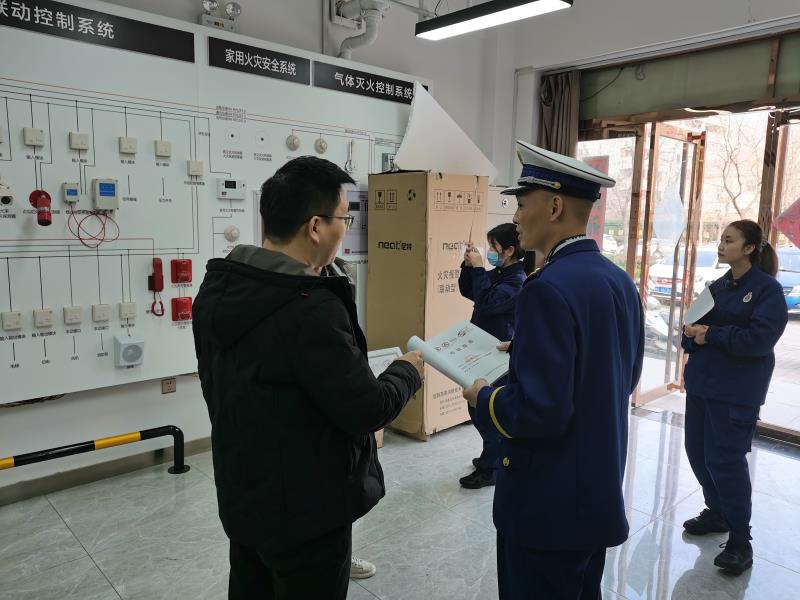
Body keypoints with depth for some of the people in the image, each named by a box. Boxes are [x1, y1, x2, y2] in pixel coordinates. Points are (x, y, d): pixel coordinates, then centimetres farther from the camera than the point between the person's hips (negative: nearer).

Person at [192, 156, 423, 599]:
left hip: (240, 498, 8)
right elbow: (366, 411, -23)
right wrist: (407, 371, -5)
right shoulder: (311, 310, -30)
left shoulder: (215, 291, -2)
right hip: (305, 512, -8)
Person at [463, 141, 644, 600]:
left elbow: (539, 411, -29)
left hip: (549, 503, -9)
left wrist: (484, 398, -10)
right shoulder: (620, 280, 3)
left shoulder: (550, 288, -25)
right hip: (601, 493, 9)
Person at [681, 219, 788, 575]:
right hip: (702, 383, 7)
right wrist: (691, 336, -10)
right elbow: (697, 325, 11)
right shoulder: (718, 286, 12)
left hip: (736, 391, -7)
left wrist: (712, 335, -17)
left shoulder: (767, 288, -8)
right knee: (697, 452, 12)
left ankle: (740, 542, 11)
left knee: (725, 460, -4)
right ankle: (717, 513, 33)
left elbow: (759, 338, -18)